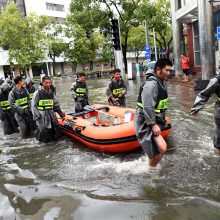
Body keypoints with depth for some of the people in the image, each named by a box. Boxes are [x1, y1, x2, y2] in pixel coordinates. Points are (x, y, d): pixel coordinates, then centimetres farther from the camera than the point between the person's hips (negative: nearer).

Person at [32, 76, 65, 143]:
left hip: (51, 114, 5)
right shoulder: (38, 93, -6)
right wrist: (36, 117, -12)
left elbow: (56, 104, 20)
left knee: (56, 134, 5)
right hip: (41, 115, -5)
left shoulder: (51, 92, 9)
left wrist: (60, 112, 19)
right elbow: (33, 106, -6)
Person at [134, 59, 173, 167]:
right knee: (162, 148, -16)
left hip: (155, 120, 10)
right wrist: (153, 124, -25)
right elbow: (147, 107, -26)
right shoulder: (151, 84, -22)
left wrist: (163, 119, 21)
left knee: (156, 149, 19)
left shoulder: (161, 83, 11)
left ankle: (151, 166, 40)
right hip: (146, 123, -10)